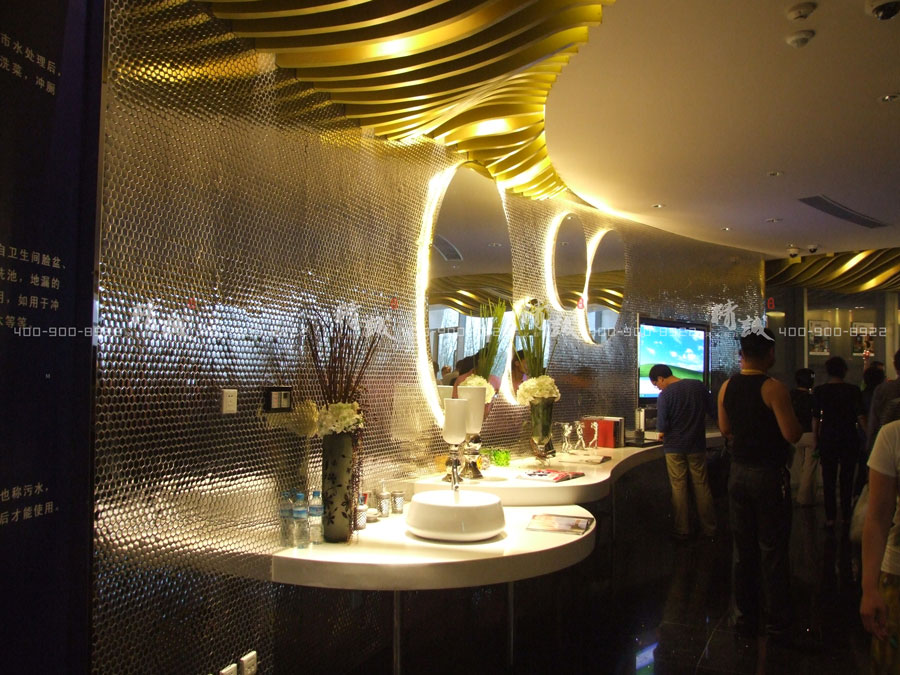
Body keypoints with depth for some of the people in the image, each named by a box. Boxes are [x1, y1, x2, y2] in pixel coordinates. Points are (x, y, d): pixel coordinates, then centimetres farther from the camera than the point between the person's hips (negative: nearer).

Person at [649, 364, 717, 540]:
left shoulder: (664, 395, -14)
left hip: (674, 447, -3)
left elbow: (662, 426, -16)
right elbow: (713, 412, 2)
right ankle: (709, 529, 18)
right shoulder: (699, 386, -2)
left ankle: (682, 530, 12)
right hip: (697, 446, 3)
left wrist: (663, 432, 4)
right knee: (702, 486, 12)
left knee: (678, 488, 6)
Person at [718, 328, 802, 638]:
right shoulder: (773, 388, -16)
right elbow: (792, 435, -18)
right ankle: (777, 622, 16)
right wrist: (793, 416, 1)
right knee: (773, 550, 5)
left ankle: (743, 617, 22)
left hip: (739, 472, 5)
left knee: (742, 549, 13)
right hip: (769, 474, -5)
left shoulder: (726, 388, 2)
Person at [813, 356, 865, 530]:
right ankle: (846, 517, 12)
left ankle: (830, 518, 5)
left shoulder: (819, 391, -3)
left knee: (829, 479, 6)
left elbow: (816, 418, -2)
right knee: (847, 479, 9)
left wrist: (816, 440, 6)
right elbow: (860, 417, -7)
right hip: (849, 438, 0)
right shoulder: (853, 390, -4)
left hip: (827, 438, 0)